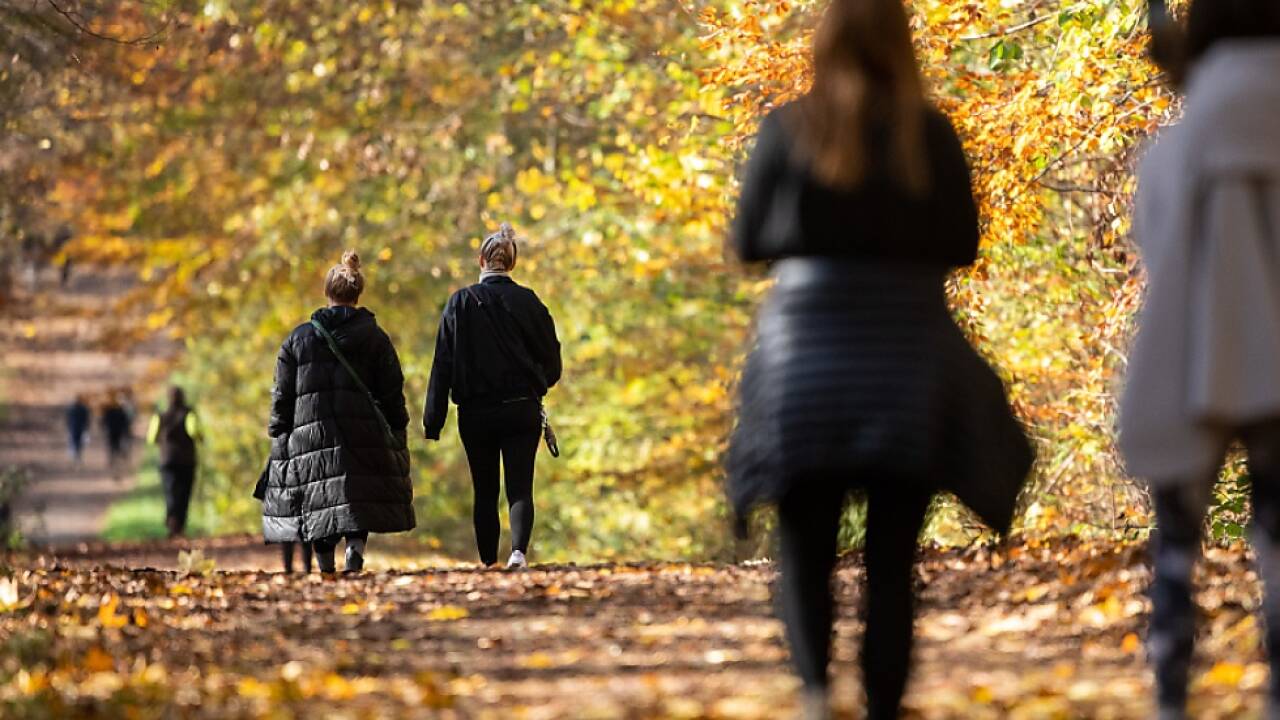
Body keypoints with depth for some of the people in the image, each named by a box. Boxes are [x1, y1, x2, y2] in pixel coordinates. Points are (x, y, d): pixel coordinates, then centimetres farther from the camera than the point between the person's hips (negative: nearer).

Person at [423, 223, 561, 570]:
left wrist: (432, 420, -2)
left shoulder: (460, 303, -4)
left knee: (485, 491, 12)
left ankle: (489, 561, 14)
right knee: (520, 487, -2)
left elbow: (443, 365, -5)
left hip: (475, 413, 0)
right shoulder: (528, 302, -2)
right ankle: (519, 549, -25)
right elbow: (551, 363, 3)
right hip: (522, 410, 0)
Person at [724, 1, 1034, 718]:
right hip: (909, 362, 0)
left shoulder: (789, 130, -2)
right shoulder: (931, 134, -2)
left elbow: (748, 241, 3)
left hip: (807, 362, 0)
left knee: (807, 548, 9)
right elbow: (962, 245, 2)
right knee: (891, 558, 9)